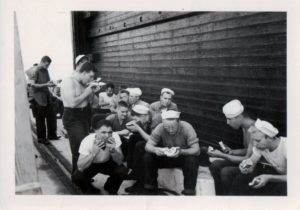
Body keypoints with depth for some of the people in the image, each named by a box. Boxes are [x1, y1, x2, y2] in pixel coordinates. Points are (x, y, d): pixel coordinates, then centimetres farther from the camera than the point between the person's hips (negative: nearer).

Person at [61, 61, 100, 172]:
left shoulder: (83, 82, 7)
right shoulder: (68, 82, -17)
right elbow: (73, 102, -26)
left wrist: (92, 91, -1)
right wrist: (87, 92, -17)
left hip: (84, 115, 8)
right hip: (72, 118, -8)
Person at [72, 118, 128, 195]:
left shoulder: (115, 137, -27)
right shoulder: (87, 141, -31)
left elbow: (119, 162, -25)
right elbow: (80, 167, -35)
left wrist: (113, 150, -45)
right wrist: (94, 153, -49)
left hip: (107, 163, 2)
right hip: (91, 165, -2)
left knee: (122, 171, -24)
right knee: (77, 177, -27)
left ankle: (111, 189, 8)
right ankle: (91, 191, 6)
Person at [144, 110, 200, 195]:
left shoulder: (186, 127, -25)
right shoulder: (160, 128, -20)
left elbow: (196, 150, -28)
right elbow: (148, 145, -19)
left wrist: (181, 152, -47)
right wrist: (155, 149, -44)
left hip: (183, 157, -2)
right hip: (165, 157, 2)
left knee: (192, 159, -35)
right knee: (148, 156, -21)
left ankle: (189, 191, -17)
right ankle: (150, 186, -2)